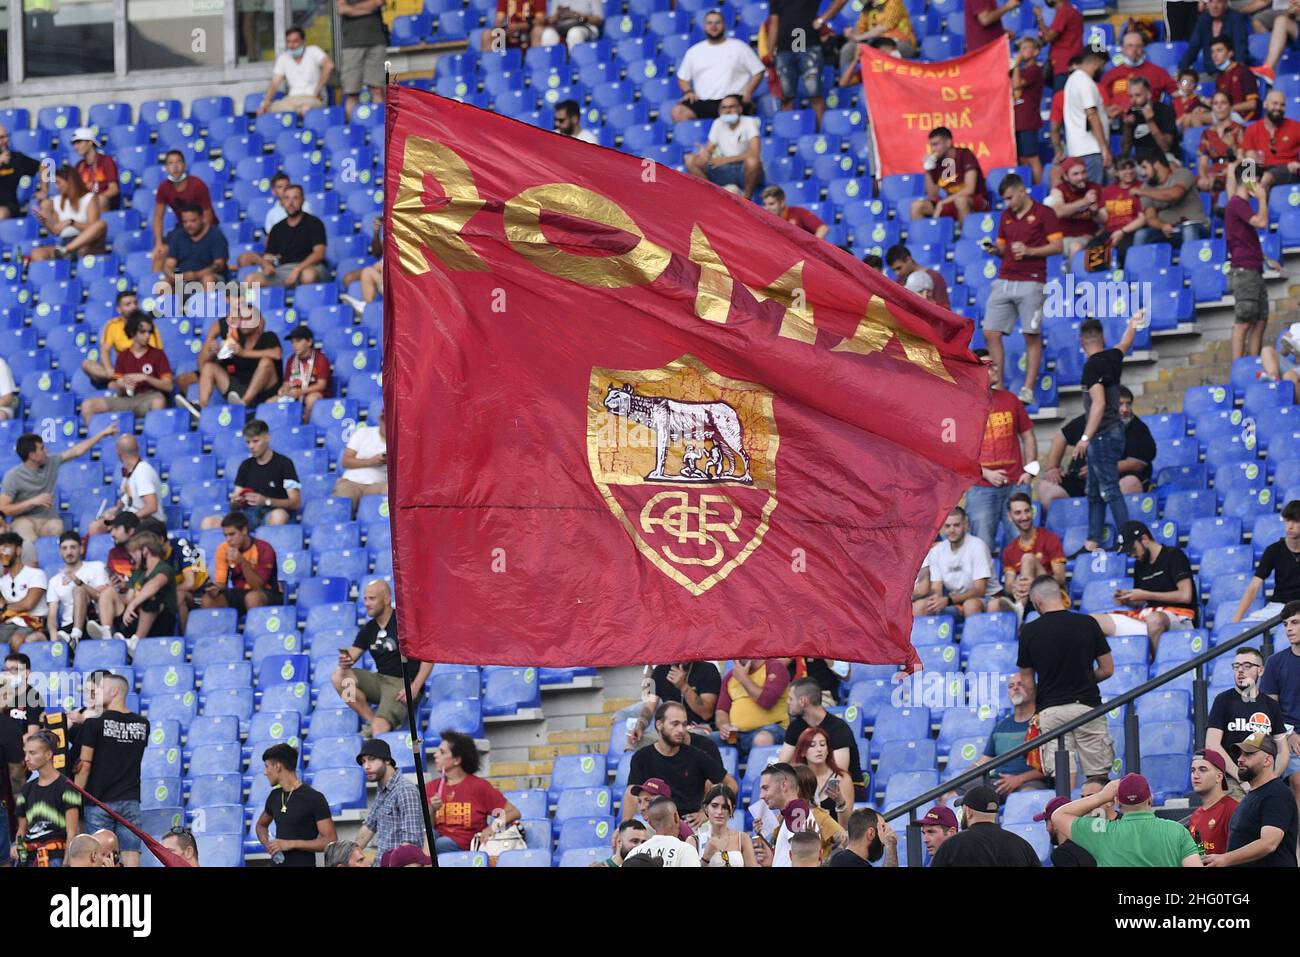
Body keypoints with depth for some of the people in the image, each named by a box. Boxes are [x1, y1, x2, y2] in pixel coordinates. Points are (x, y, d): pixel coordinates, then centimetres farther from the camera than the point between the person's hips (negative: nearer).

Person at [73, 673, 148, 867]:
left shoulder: (94, 723, -7)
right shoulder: (142, 724, 6)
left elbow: (84, 765, -8)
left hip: (100, 800, -3)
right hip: (130, 800, 3)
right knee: (131, 855, 0)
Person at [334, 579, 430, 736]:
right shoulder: (368, 629, 11)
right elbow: (351, 657, 8)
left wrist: (414, 688, -19)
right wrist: (344, 662, -19)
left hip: (403, 684, -7)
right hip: (380, 680, 7)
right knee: (339, 677, -15)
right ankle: (372, 721, -13)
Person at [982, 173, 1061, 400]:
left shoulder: (1043, 214, -1)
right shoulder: (1006, 216, 18)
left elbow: (1057, 246, -5)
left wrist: (1029, 251, -15)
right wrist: (995, 250, 2)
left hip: (1031, 282, -6)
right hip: (1004, 282, 6)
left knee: (1032, 336, -4)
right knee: (990, 333, -1)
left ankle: (1028, 390, -2)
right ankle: (998, 386, 6)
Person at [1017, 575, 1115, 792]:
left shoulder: (1029, 631, -1)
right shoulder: (1088, 624, -1)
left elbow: (1027, 681, 5)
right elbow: (1107, 669, 5)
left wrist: (1034, 712, 19)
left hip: (1050, 709, 0)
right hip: (1087, 705, 0)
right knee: (1097, 776, 2)